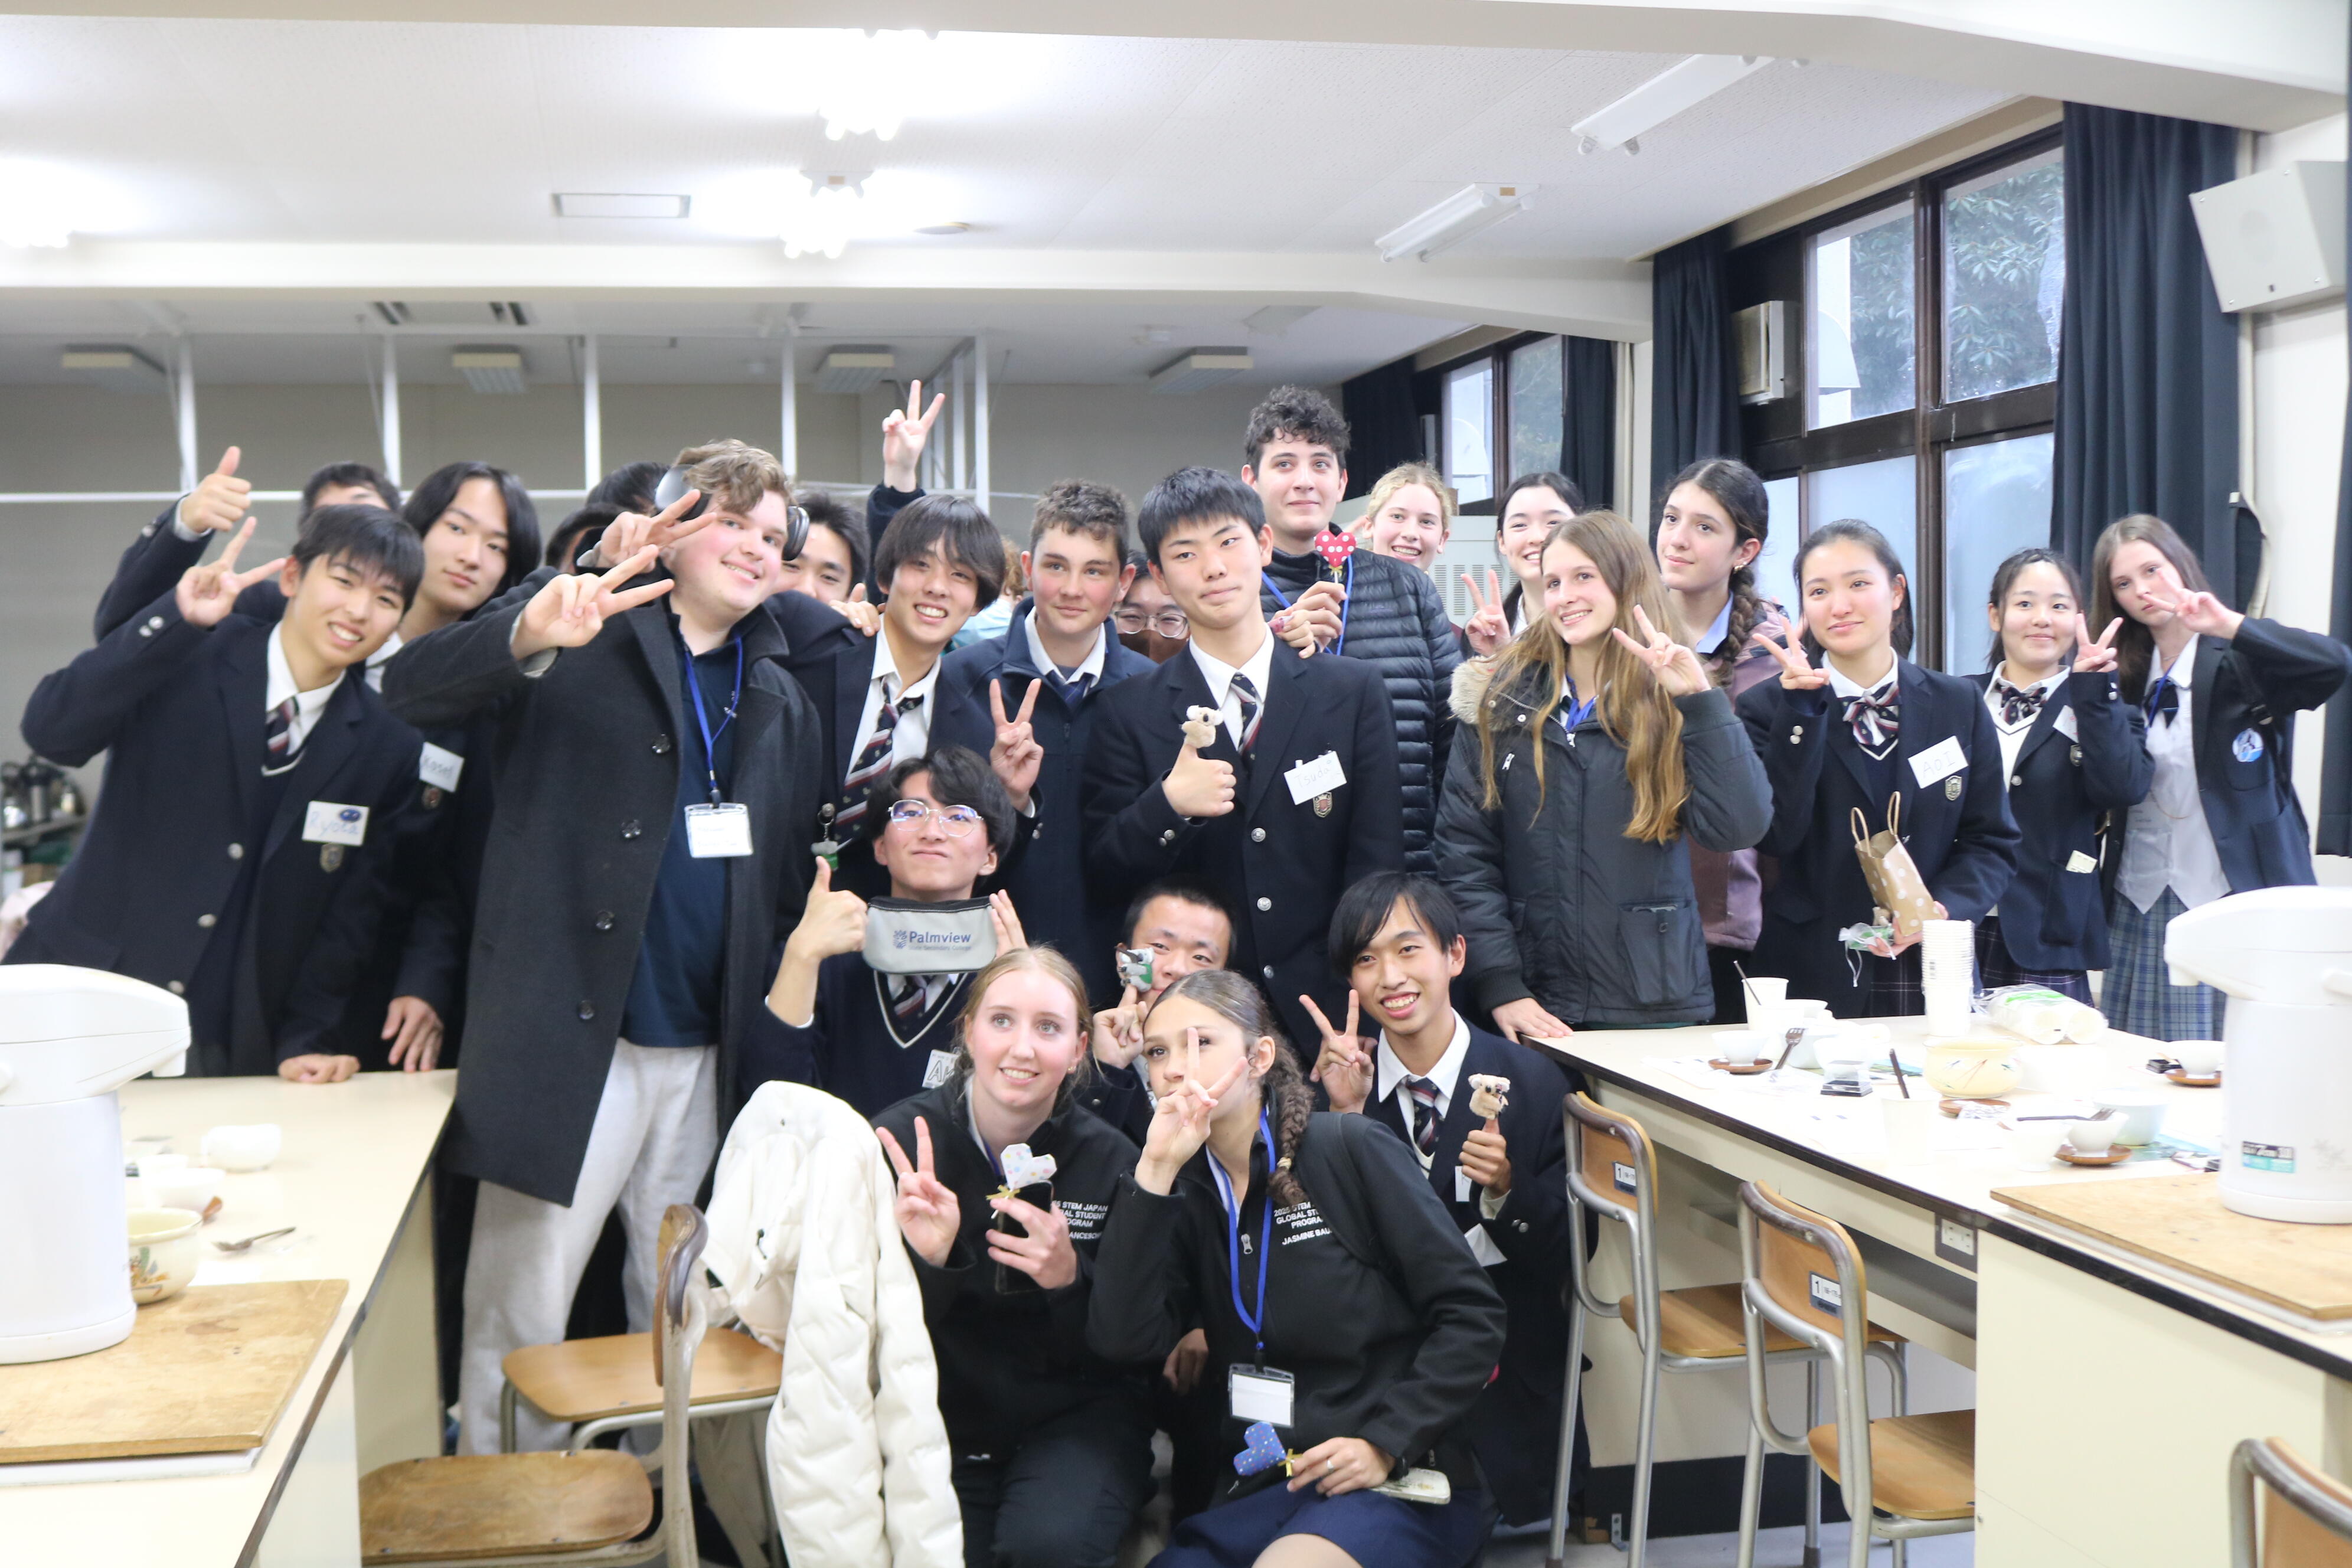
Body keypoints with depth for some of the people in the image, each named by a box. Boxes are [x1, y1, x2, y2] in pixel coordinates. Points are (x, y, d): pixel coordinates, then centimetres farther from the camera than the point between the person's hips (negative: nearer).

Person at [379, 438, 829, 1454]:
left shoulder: (778, 700, 15)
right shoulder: (585, 624, -1)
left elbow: (789, 881, 14)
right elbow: (413, 689, -16)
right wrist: (529, 637, -35)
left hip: (709, 1054, 5)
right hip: (568, 1034, -5)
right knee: (521, 1315, 2)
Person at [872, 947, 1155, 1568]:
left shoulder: (1111, 1160, -7)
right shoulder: (901, 1140, -8)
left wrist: (1070, 1280, -23)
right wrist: (924, 1260, -27)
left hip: (1074, 1417, -1)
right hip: (941, 1417, 1)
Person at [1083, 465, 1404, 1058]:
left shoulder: (1353, 692, 3)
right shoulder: (1129, 713, 2)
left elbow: (1378, 860, 2)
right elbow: (1105, 876, 0)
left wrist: (1354, 1006, -7)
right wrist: (1167, 805, -19)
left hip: (1325, 1008, 0)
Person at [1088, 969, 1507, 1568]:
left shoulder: (1350, 1150, -4)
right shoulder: (1188, 1194, 9)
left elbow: (1473, 1314, -5)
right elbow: (1122, 1339, -7)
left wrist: (1388, 1444, -12)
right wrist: (1155, 1172, -11)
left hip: (1402, 1481, -5)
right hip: (1262, 1491, 5)